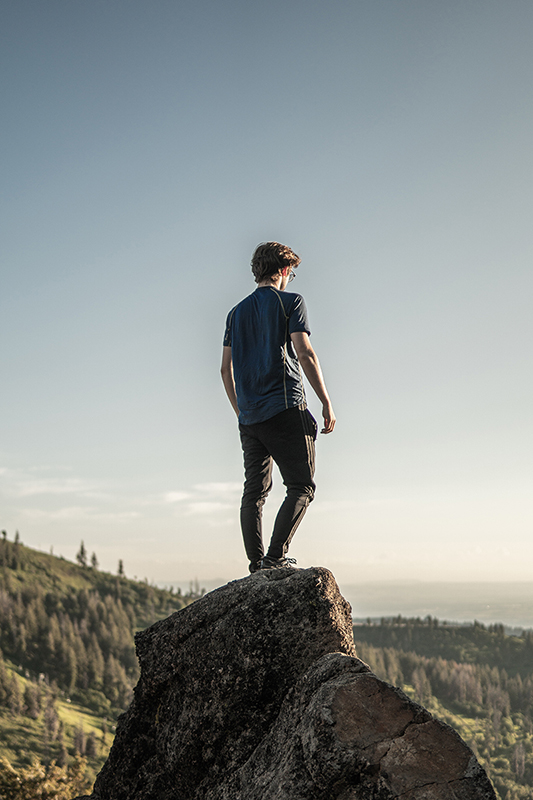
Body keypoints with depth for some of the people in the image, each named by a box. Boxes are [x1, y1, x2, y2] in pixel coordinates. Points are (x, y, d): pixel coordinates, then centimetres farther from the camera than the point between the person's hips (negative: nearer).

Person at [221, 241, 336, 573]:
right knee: (301, 487, -1)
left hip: (249, 417, 6)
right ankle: (276, 556, -14)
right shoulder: (291, 302, 1)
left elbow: (226, 369, 17)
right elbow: (305, 353, -11)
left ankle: (257, 566, 4)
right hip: (286, 409, -6)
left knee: (254, 491, 7)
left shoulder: (237, 312, 19)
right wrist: (327, 403, -7)